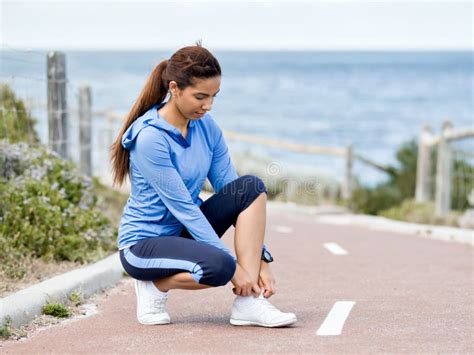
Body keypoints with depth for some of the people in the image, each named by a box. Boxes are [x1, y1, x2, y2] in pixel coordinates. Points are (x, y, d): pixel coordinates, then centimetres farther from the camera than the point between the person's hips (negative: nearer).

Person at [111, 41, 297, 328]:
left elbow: (232, 189, 0)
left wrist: (261, 259, -8)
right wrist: (235, 266, -23)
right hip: (144, 243, -7)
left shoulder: (206, 126, -1)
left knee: (251, 187, -15)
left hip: (186, 230, 8)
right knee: (219, 266, -35)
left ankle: (249, 302, -18)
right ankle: (156, 284, -4)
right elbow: (182, 206, -23)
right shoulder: (150, 137, -23)